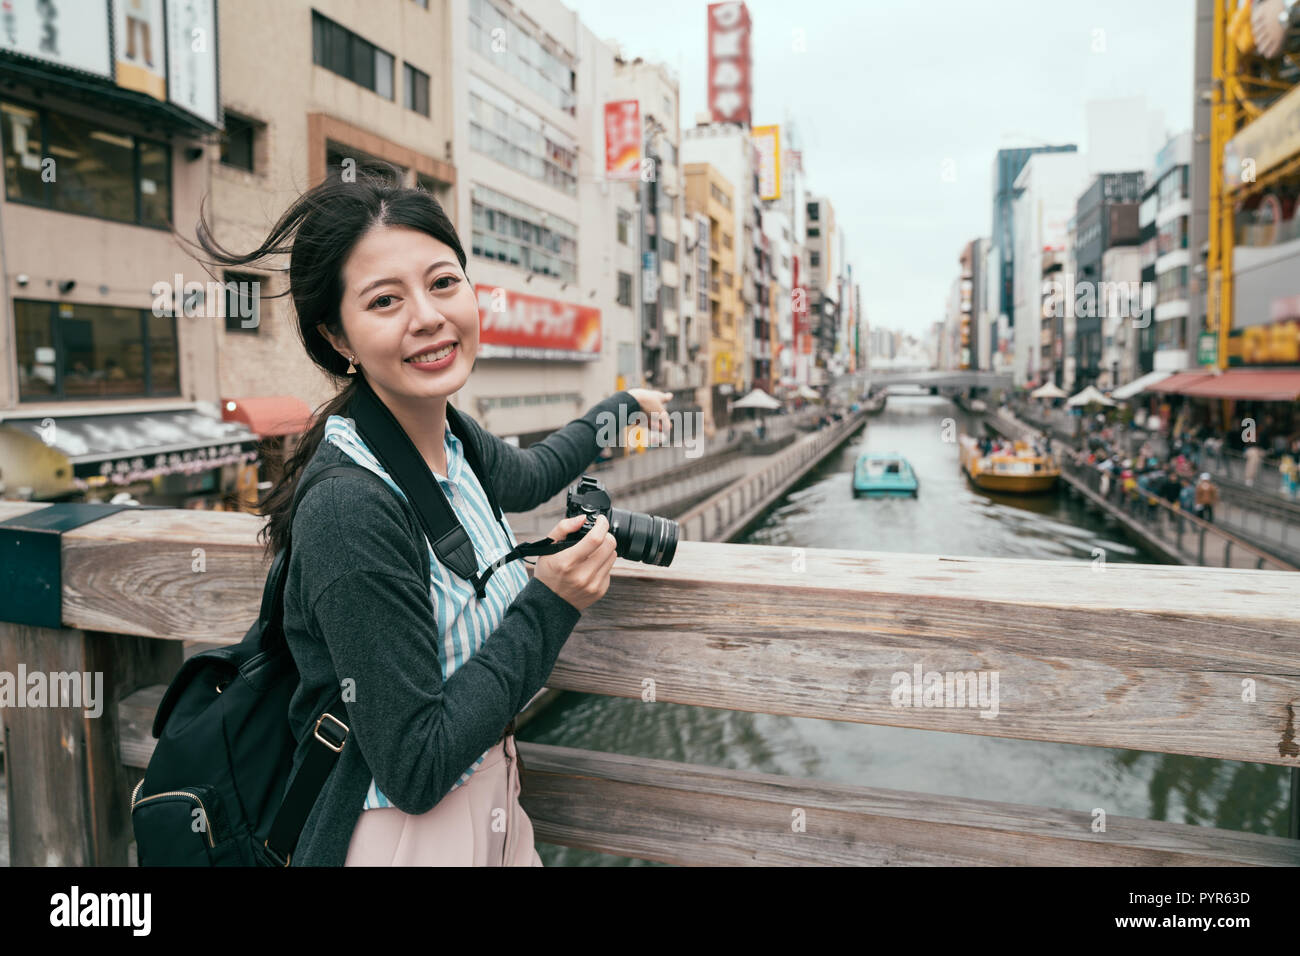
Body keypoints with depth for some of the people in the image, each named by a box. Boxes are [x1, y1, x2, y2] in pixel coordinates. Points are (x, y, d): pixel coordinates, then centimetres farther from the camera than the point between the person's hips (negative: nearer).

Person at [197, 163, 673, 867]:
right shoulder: (352, 511, -28)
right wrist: (550, 605, -22)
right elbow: (414, 771, -24)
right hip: (400, 835, -7)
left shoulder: (452, 436, -5)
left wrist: (621, 407, 32)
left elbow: (525, 476, 19)